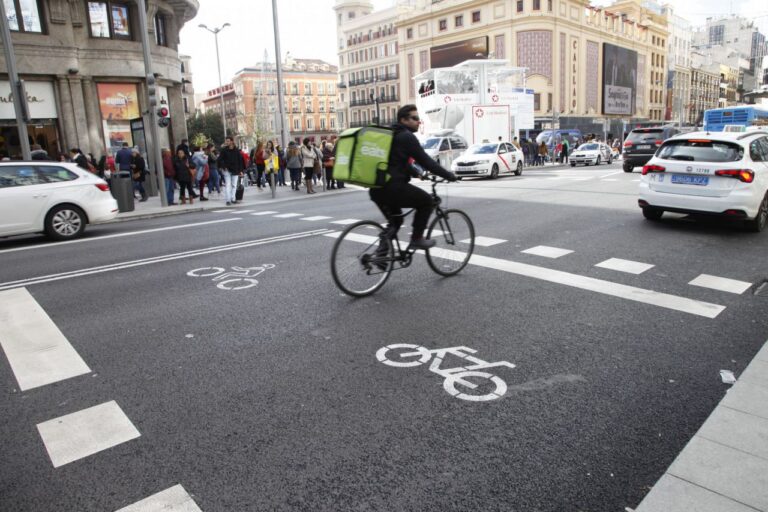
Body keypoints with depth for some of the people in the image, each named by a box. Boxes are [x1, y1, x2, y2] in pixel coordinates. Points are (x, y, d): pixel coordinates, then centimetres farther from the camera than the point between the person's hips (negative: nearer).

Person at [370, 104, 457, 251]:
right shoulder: (407, 137, -7)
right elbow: (425, 160, -9)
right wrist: (449, 175, -1)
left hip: (377, 189, 9)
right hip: (392, 187, -9)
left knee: (395, 220, 26)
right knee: (426, 201, 9)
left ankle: (382, 250, 17)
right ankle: (417, 239, 10)